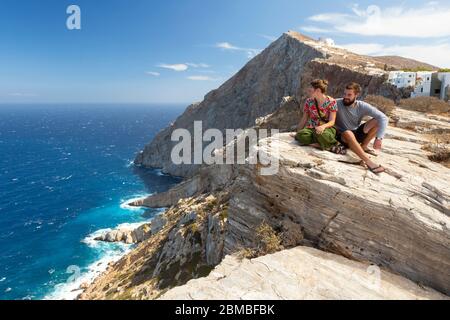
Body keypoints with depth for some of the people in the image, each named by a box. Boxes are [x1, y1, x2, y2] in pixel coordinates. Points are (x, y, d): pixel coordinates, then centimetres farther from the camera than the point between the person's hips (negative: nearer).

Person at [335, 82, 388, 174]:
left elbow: (383, 118, -16)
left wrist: (379, 138, -27)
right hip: (342, 136, -4)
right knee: (348, 133, -40)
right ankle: (368, 162, -44)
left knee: (377, 121, -15)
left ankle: (363, 146, -2)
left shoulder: (362, 106, -10)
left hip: (356, 134, 4)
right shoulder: (337, 104, -15)